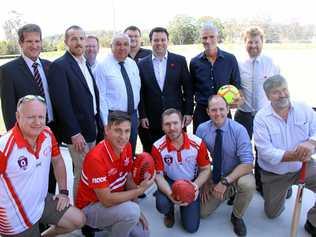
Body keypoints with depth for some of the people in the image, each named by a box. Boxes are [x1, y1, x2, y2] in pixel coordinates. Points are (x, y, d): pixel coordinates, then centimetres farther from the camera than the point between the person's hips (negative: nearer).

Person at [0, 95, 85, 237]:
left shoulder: (47, 134, -10)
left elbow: (57, 161, 7)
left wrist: (63, 191, 7)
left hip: (41, 202, 6)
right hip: (15, 217, -5)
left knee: (79, 220, 7)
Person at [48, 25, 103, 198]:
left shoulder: (85, 64, 12)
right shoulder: (59, 65, -12)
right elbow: (62, 103, -17)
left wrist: (98, 125, 10)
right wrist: (75, 133, -18)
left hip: (92, 127, 7)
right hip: (77, 131, -7)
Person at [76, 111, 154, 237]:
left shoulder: (127, 147, -9)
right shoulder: (97, 158, -32)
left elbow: (129, 180, 3)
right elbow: (106, 200, -29)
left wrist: (137, 211, -1)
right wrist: (140, 190, -24)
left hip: (113, 200, 7)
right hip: (90, 207, -7)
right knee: (131, 211, -30)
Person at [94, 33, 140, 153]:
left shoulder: (133, 64, 8)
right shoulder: (103, 66, -9)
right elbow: (101, 96, -12)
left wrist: (137, 115, 13)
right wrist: (106, 122, -15)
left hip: (133, 116, 6)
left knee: (131, 154, 17)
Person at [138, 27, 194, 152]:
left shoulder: (179, 61, 3)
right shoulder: (142, 64, 4)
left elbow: (188, 89, 3)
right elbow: (140, 93, 4)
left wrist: (188, 112, -2)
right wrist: (142, 116, -1)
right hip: (152, 121, 0)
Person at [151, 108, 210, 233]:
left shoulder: (198, 143, -18)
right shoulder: (158, 147, -19)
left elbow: (205, 169, -7)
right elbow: (158, 175, -12)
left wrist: (196, 184, -27)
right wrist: (170, 193, -30)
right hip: (170, 182, 0)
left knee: (192, 227, -5)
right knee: (162, 205, -32)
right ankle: (170, 212, 9)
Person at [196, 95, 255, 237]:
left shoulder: (239, 130, -21)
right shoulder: (202, 129, -11)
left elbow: (247, 164, -25)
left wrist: (226, 182, -31)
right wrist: (206, 182, -8)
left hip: (236, 175, -3)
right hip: (214, 177, 3)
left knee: (248, 184, -36)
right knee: (202, 212, -2)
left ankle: (237, 217, -4)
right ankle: (228, 193, 27)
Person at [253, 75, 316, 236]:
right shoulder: (261, 117, -17)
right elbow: (266, 152, -25)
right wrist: (295, 156, -35)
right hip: (274, 174, -1)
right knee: (272, 214, 14)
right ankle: (284, 189, 45)